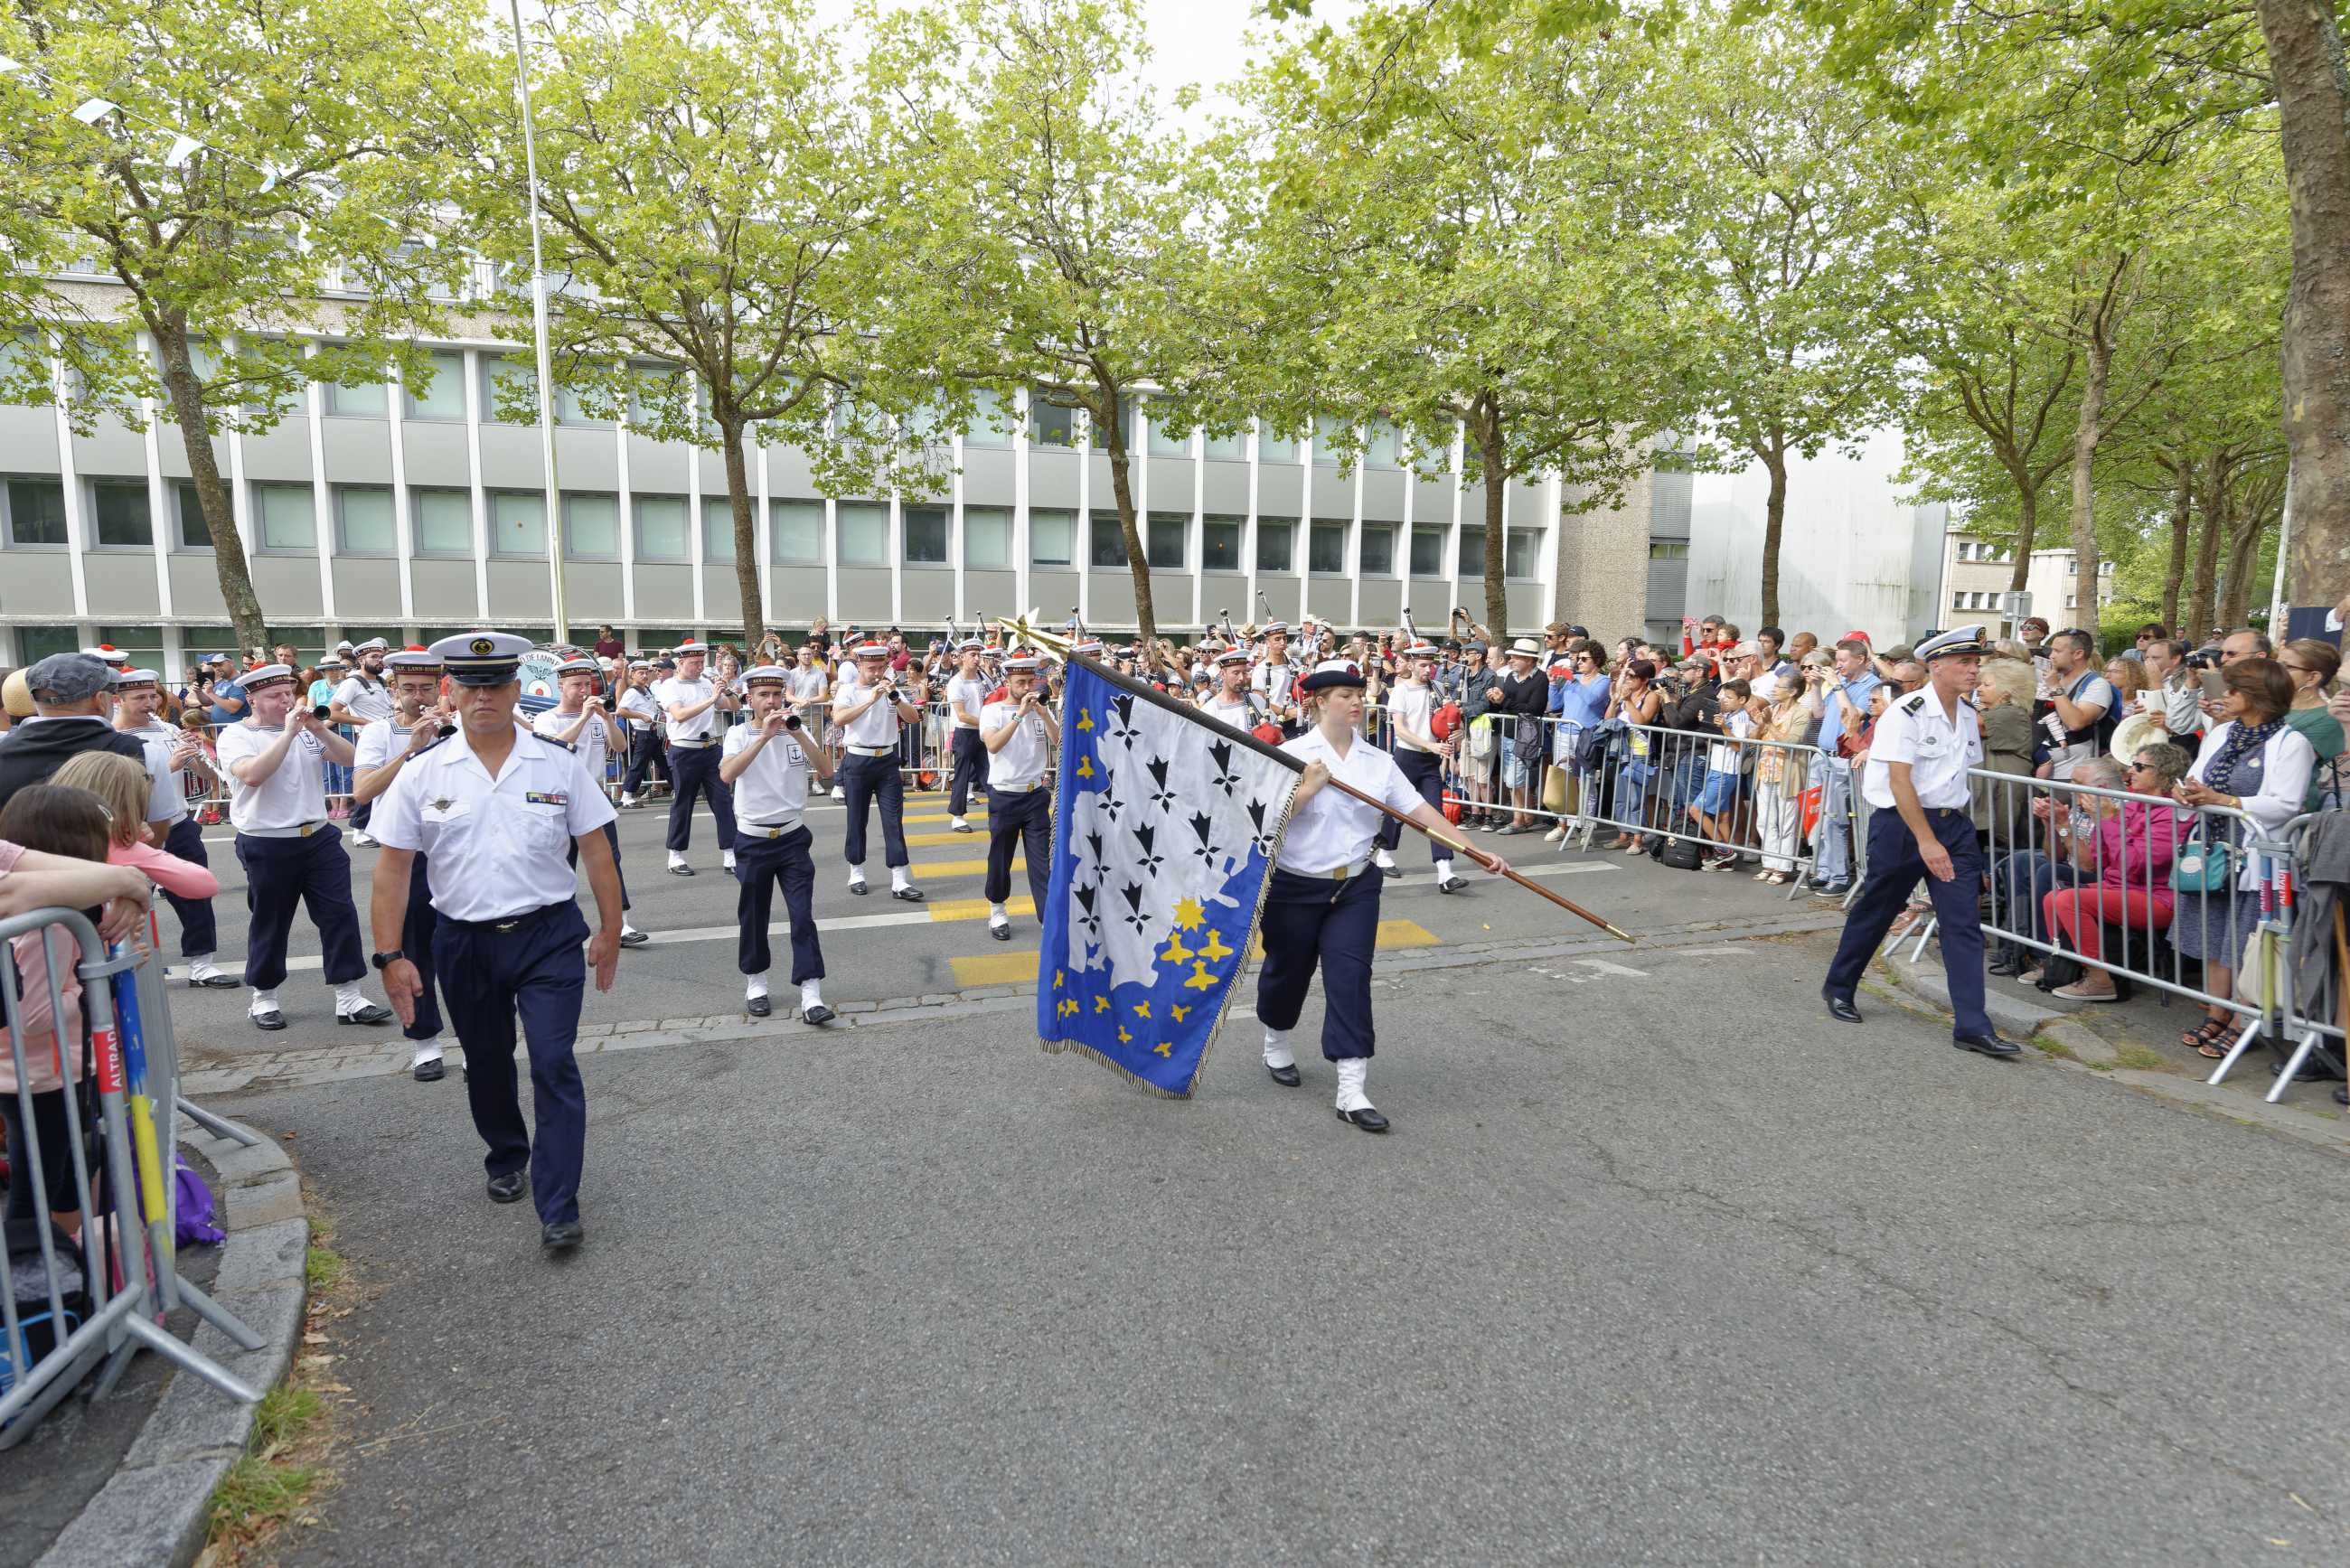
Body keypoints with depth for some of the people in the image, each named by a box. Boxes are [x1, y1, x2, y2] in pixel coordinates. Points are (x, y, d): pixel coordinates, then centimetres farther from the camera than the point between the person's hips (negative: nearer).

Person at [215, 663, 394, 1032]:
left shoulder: (307, 728, 9)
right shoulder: (236, 735, -5)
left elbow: (350, 759, 0)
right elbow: (252, 774, -23)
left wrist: (320, 730, -15)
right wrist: (289, 732, -23)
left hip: (319, 837, 4)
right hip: (267, 846, -4)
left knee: (341, 915, 0)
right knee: (269, 924, 8)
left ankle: (349, 999, 6)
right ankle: (263, 998, 26)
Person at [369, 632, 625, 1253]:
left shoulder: (559, 764, -3)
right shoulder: (422, 773, -2)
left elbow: (597, 851, 1)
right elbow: (393, 867, -1)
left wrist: (610, 931, 1)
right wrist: (390, 955, -5)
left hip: (548, 937, -2)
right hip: (464, 942, 2)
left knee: (553, 1065, -8)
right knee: (486, 1064, 19)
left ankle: (558, 1208, -1)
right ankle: (506, 1160, 44)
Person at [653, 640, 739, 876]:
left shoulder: (706, 682, 9)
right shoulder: (669, 686, -5)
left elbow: (733, 706, 13)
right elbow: (680, 715, -21)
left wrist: (727, 691, -8)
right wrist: (710, 700, -25)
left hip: (711, 749, 5)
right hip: (684, 752, -4)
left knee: (723, 800, 1)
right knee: (682, 804, 4)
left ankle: (729, 854, 5)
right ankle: (676, 857, 15)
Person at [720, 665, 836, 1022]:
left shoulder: (796, 730, 2)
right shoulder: (739, 733, -4)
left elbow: (826, 772, -12)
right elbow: (727, 775, -23)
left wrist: (799, 734, -24)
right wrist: (764, 736, -30)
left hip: (793, 837, 1)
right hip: (753, 840, -1)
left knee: (803, 916, -6)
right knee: (753, 916, 11)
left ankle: (811, 995, -6)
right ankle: (755, 983, 30)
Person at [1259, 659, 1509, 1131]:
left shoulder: (1378, 761, 3)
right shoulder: (1292, 754, -9)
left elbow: (1420, 810, -1)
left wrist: (1474, 851, -7)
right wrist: (1310, 787, -23)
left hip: (1355, 888, 3)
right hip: (1293, 887, -2)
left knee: (1350, 978, -6)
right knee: (1288, 971, 13)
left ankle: (1351, 1089, -3)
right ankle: (1276, 1047, 43)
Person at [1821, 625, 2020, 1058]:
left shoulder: (1968, 715, 10)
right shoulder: (1907, 712, -13)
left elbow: (1963, 773, 20)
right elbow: (1899, 781, -18)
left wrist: (1955, 822, 14)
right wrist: (1926, 841, -22)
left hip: (1953, 825, 6)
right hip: (1901, 823, -6)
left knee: (1964, 922, -3)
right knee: (1876, 912, 8)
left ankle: (1972, 1026, -3)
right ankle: (1838, 988, 29)